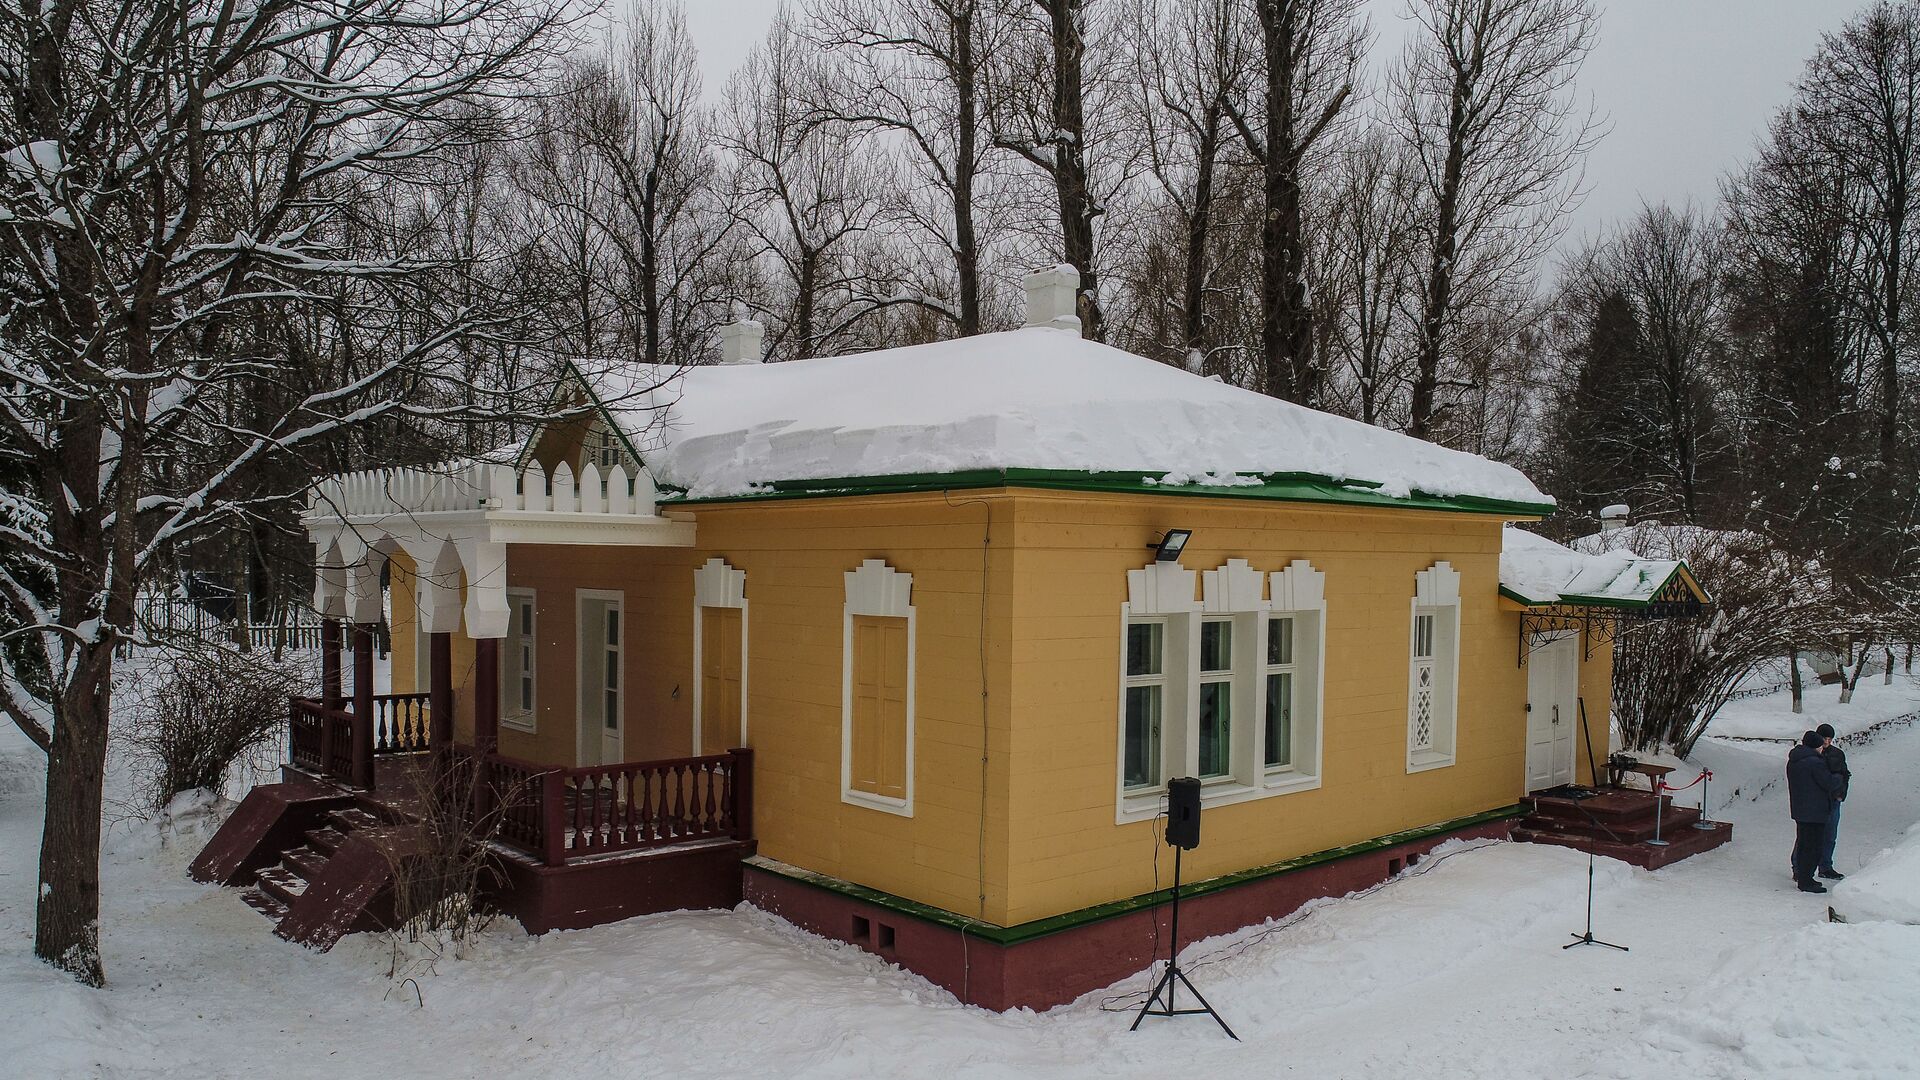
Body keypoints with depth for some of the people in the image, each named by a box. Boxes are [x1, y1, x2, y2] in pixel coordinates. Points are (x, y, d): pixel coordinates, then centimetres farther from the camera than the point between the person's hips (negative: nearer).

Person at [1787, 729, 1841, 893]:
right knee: (1812, 846, -4)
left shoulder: (1793, 761, 10)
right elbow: (1829, 783, -15)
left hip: (1798, 810, 9)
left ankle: (1800, 875, 27)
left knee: (1803, 843, 19)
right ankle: (1805, 881, -2)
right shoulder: (1815, 762, -19)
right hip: (1814, 811, -9)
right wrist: (1838, 778, 7)